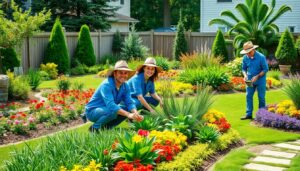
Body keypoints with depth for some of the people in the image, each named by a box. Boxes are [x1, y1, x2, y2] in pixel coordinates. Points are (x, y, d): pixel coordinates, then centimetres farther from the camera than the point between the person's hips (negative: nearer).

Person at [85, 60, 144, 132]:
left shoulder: (125, 86, -4)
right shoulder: (106, 85, -27)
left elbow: (129, 103, -10)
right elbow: (110, 105, -39)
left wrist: (136, 114, -32)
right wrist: (128, 114, -48)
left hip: (106, 110, 8)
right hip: (92, 111, -8)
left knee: (128, 109, -8)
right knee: (112, 112, -34)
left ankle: (105, 126, 4)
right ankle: (95, 128, -9)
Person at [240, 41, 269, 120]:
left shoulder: (261, 57, -18)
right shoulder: (245, 58, -4)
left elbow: (265, 69, -12)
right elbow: (244, 68, 8)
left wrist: (257, 76, -21)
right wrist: (245, 75, -12)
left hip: (260, 81, -4)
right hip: (250, 81, 4)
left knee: (261, 97, 3)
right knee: (248, 96, 2)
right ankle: (249, 114, 8)